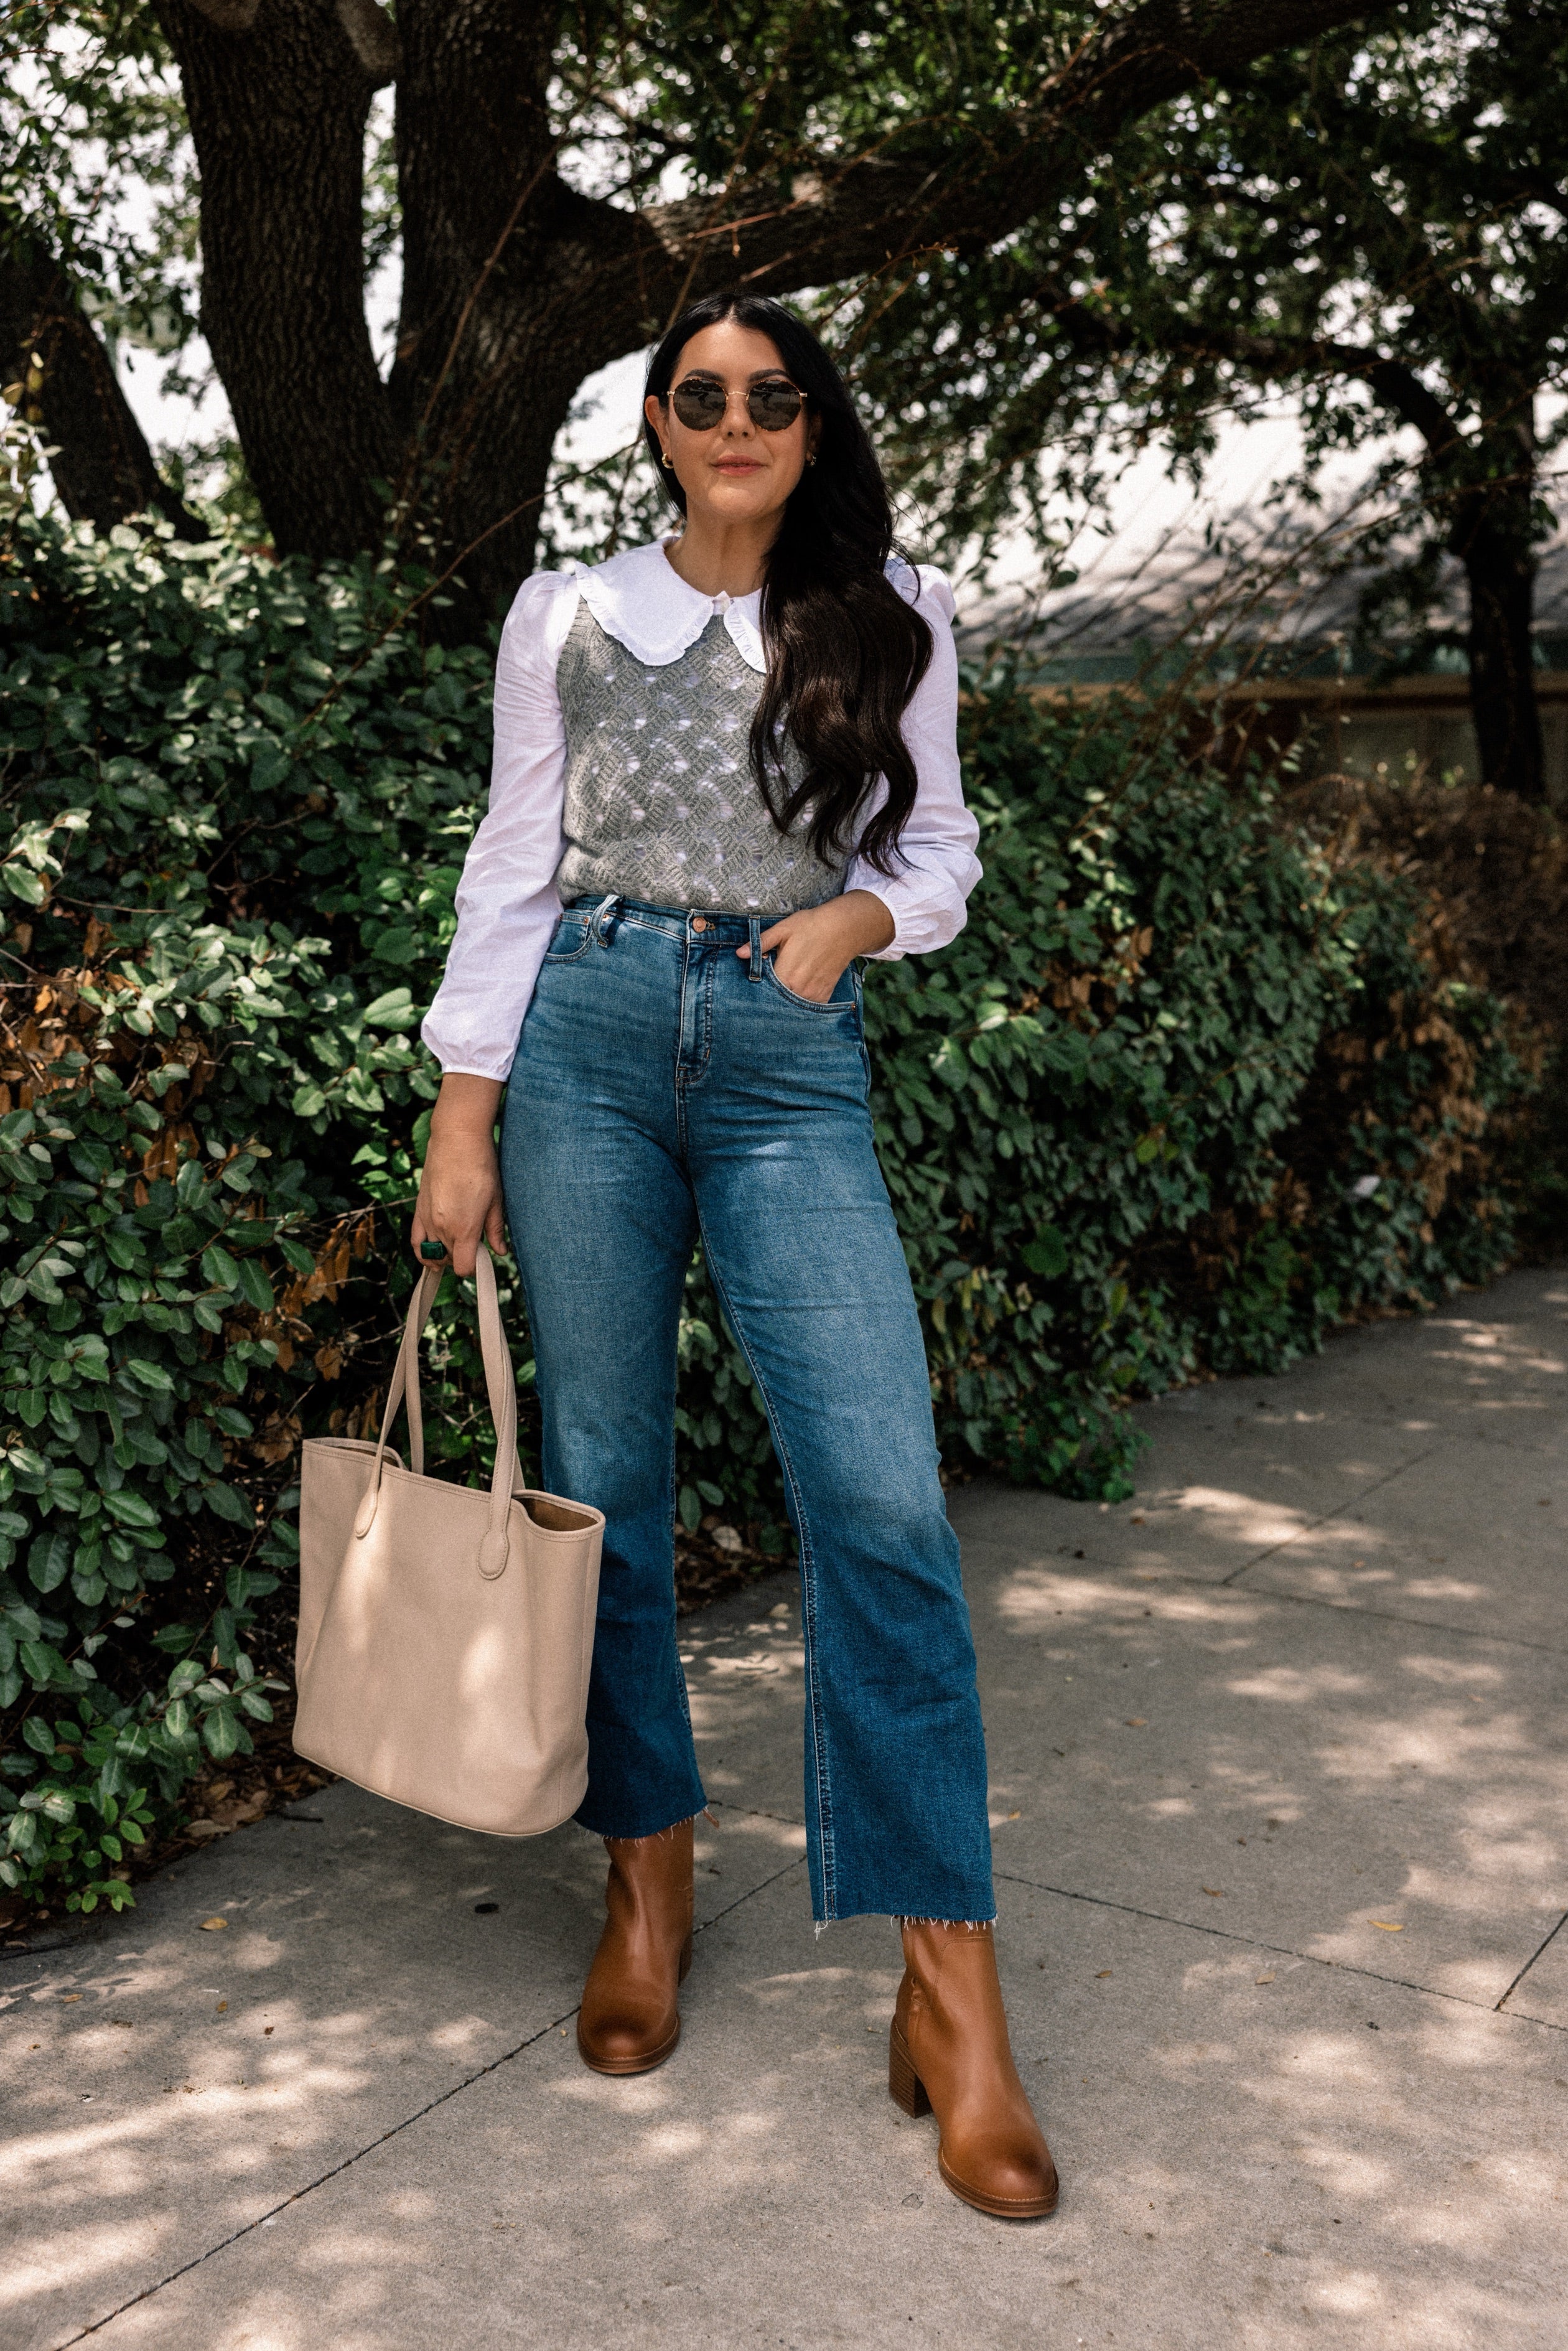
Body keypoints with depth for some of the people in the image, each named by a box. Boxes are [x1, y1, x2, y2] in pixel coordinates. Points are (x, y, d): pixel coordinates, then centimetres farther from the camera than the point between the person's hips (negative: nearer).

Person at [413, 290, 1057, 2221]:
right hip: (588, 1038, 1)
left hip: (793, 1061, 0)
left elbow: (938, 850, 16)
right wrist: (464, 1115, 2)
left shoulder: (888, 619, 12)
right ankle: (648, 1880, 22)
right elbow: (512, 868, 8)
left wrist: (853, 916, -7)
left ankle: (948, 1983, -5)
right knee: (602, 1471, 4)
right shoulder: (569, 618, 10)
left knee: (882, 1497, -13)